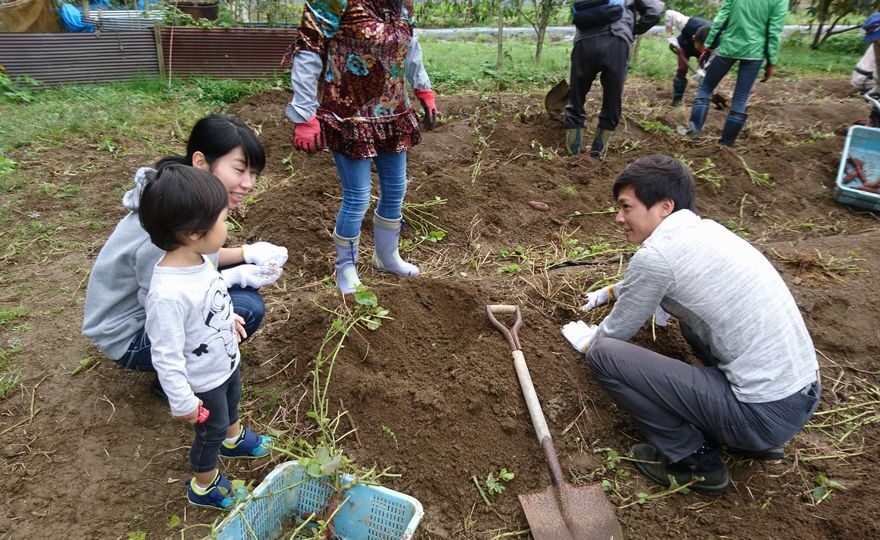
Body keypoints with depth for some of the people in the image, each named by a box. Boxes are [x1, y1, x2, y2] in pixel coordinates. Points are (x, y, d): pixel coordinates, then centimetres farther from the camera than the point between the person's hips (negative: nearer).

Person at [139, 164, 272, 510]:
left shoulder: (197, 259, -15)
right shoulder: (168, 294, -41)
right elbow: (166, 356, -31)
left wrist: (230, 318, 22)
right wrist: (183, 402, -21)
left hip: (226, 361, 8)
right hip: (204, 381, -7)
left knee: (232, 402, 33)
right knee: (211, 430, 18)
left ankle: (234, 439, 65)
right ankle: (204, 487, 47)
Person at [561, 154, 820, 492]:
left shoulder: (656, 255, -15)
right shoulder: (706, 229, 9)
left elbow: (617, 332, 1)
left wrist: (588, 340, 22)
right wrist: (611, 292, 41)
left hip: (765, 413, -9)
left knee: (603, 354, -10)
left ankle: (694, 460, 6)